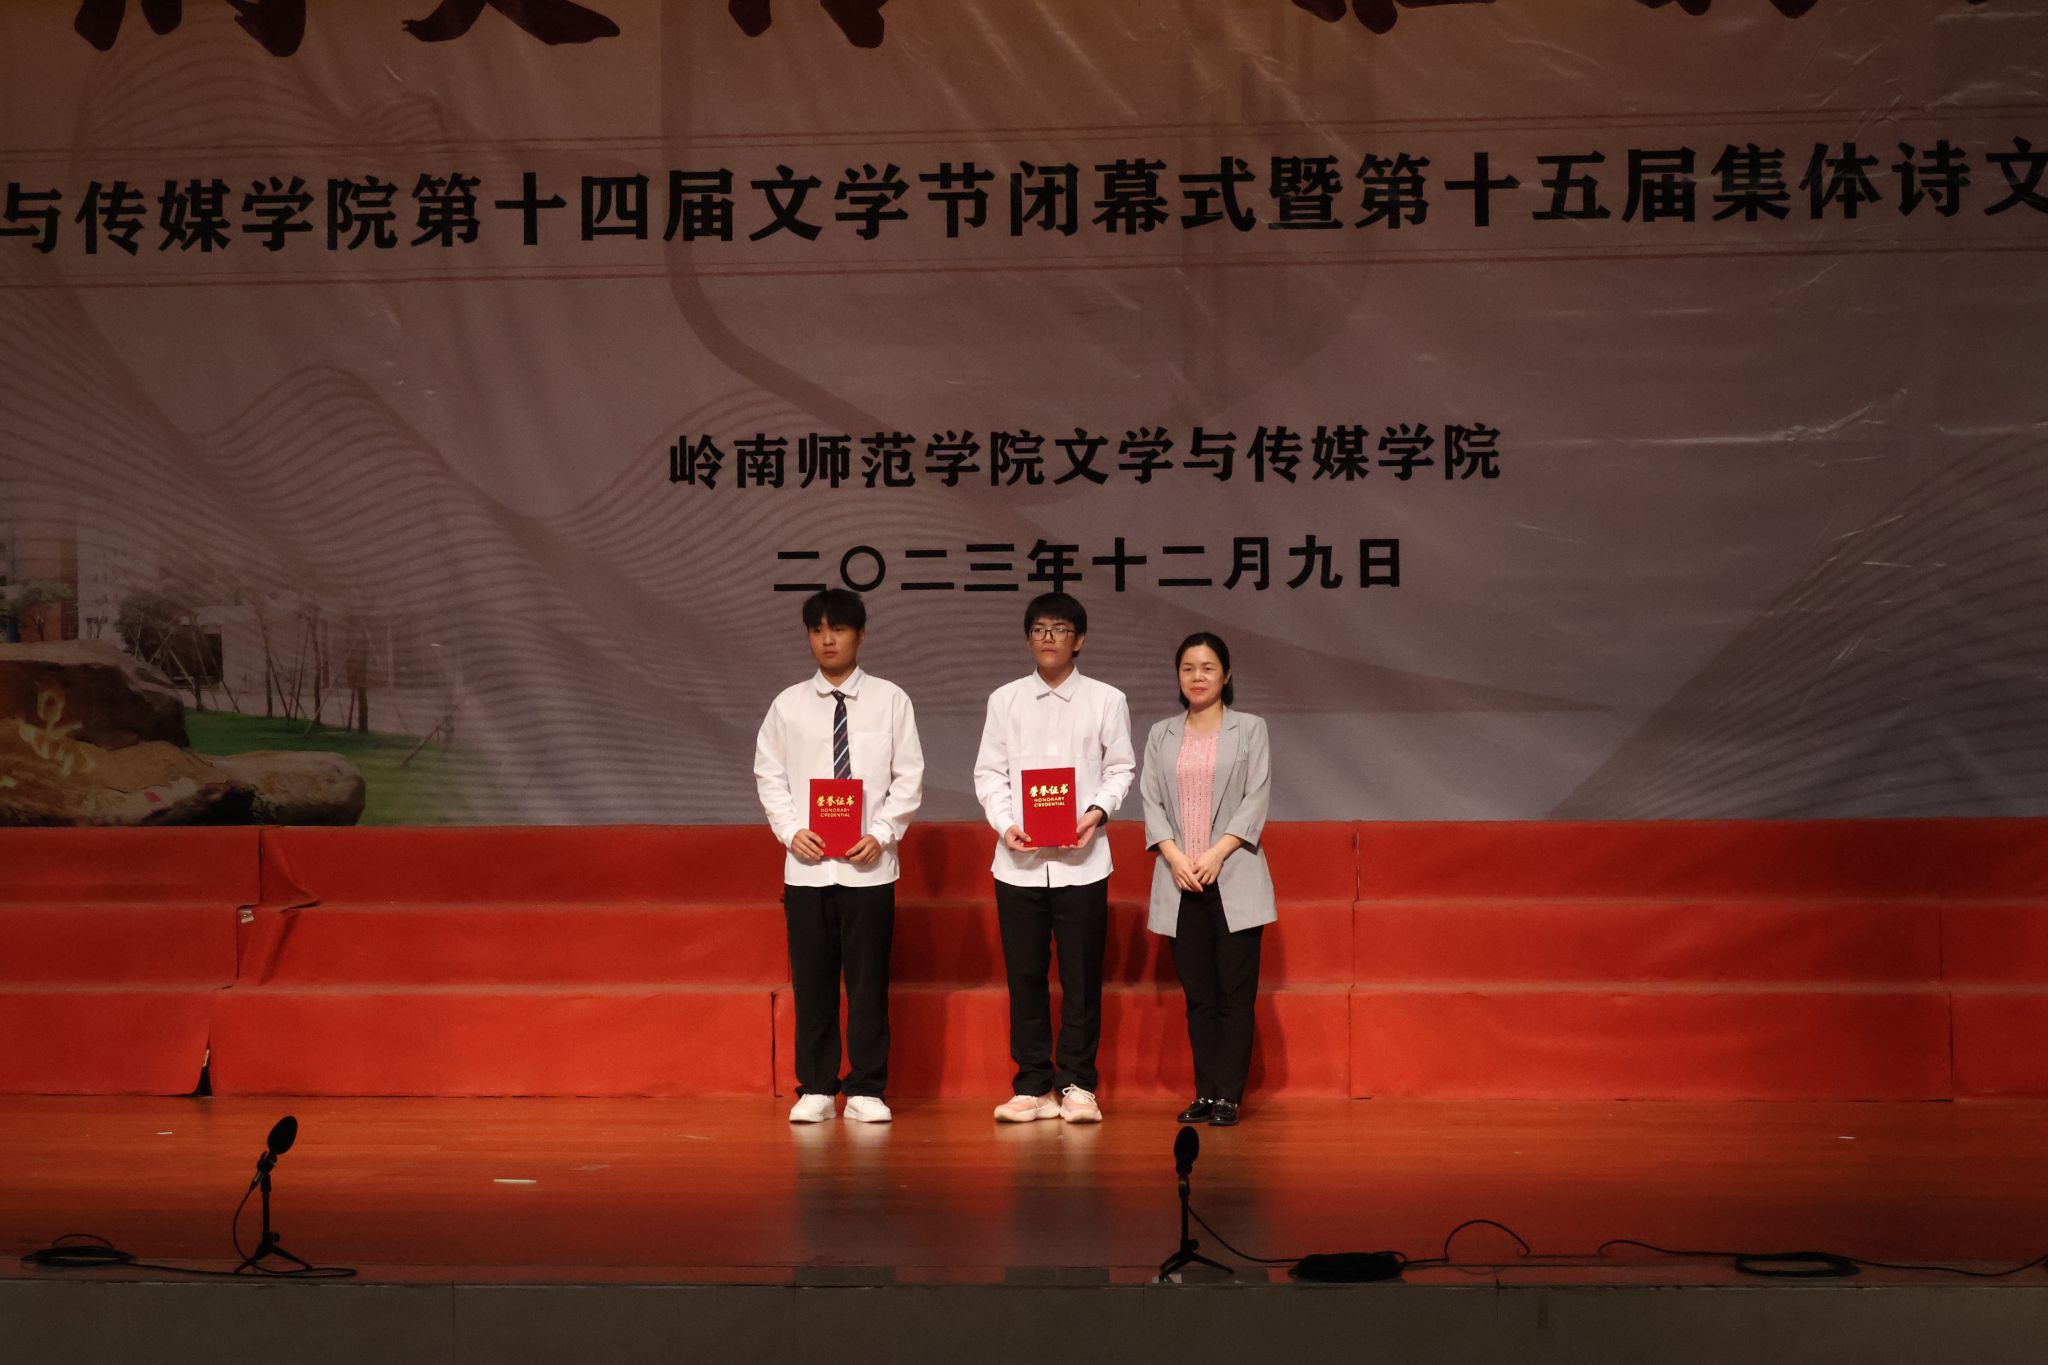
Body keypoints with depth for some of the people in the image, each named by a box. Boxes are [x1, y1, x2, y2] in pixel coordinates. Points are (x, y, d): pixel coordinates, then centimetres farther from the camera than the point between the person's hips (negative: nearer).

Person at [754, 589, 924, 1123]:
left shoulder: (889, 700, 3)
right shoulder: (788, 705, 7)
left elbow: (909, 778, 2)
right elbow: (769, 776, 9)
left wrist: (882, 834, -10)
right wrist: (791, 831, -5)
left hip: (869, 866, -1)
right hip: (806, 865, 1)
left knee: (868, 979, 2)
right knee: (811, 980, 4)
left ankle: (866, 1090, 10)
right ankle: (815, 1090, 13)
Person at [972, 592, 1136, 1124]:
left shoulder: (1106, 700, 5)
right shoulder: (1005, 700, 8)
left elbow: (1121, 769, 6)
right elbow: (988, 772, 8)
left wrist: (1097, 811, -12)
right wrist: (1005, 824, -8)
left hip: (1081, 859, -1)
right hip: (1018, 860, 1)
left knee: (1082, 976, 1)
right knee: (1024, 975, 4)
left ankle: (1077, 1085, 10)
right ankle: (1033, 1086, 12)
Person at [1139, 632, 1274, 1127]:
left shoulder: (1250, 729, 6)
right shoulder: (1161, 735, 13)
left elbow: (1256, 798, -1)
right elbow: (1151, 801, 7)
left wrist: (1215, 854, -12)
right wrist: (1175, 857, -9)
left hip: (1233, 877, -2)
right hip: (1180, 880, 3)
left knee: (1235, 993, -5)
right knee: (1198, 994, 5)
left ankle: (1228, 1095, -2)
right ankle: (1205, 1093, 9)